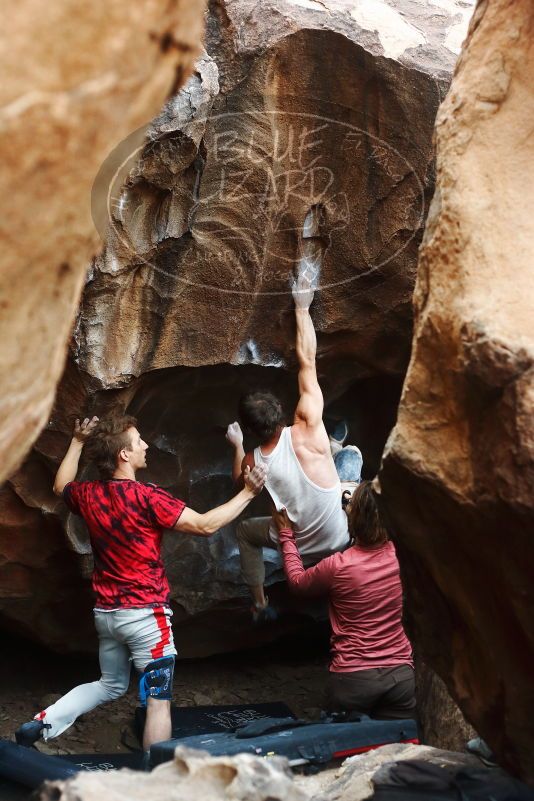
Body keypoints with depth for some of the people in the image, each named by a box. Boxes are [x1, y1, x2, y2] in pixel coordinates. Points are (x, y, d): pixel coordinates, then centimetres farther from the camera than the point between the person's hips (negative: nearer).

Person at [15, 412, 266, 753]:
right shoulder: (146, 497, -19)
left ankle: (43, 723, 18)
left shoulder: (88, 494, 1)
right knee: (159, 700, 1)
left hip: (106, 612, 7)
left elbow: (61, 486, 26)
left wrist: (78, 441, 26)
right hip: (145, 614, -7)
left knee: (112, 684, 26)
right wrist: (248, 493, -13)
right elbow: (205, 525, -20)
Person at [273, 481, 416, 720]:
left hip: (351, 679, -3)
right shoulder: (401, 555, -5)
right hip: (401, 673, 3)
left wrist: (286, 534, 19)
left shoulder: (337, 566, -14)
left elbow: (297, 580, 8)